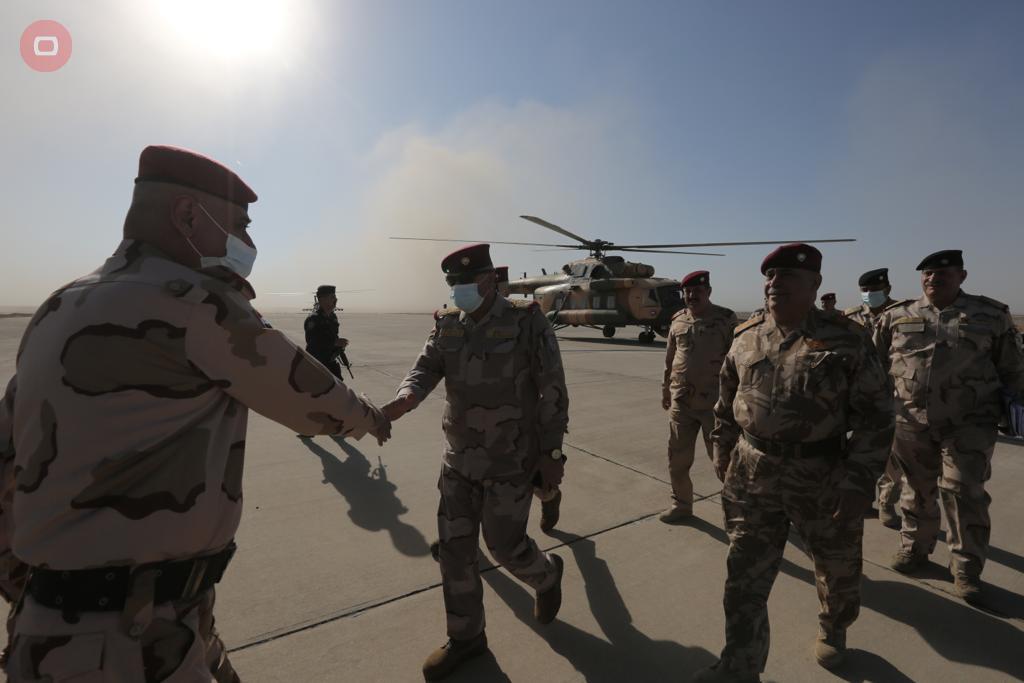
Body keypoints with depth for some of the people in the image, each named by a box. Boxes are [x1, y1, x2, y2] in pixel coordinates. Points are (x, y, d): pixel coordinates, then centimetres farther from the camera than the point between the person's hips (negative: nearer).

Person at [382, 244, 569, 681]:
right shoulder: (447, 325, 2)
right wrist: (404, 399, -31)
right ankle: (465, 637, 32)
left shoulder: (527, 322, -12)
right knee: (454, 547, 10)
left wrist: (552, 453, -9)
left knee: (503, 544, 7)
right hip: (460, 457, 5)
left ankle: (546, 575, 42)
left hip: (511, 460, -5)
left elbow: (553, 392, -10)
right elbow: (425, 369, -8)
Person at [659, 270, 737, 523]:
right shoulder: (678, 320, 7)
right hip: (681, 402, 4)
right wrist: (666, 391, 15)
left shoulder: (726, 319, -6)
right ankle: (681, 504, 29)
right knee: (678, 458, 10)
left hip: (715, 402, -4)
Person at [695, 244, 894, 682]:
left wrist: (858, 481, -14)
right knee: (745, 576, 6)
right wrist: (723, 461, 11)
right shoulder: (745, 339, 1)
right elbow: (726, 407, 10)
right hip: (752, 477, 2)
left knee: (837, 568, 23)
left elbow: (875, 415, -8)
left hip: (825, 480, -2)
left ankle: (833, 631, 54)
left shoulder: (845, 341, -10)